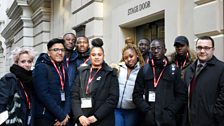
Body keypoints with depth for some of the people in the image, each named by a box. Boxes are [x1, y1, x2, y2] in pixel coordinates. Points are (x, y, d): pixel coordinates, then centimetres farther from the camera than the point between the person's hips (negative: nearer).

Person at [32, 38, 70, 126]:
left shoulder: (63, 70, 13)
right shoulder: (41, 67, -9)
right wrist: (62, 115, -16)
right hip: (44, 118, -6)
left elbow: (67, 94, 9)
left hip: (60, 119, 7)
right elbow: (43, 94, -18)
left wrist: (65, 114, -7)